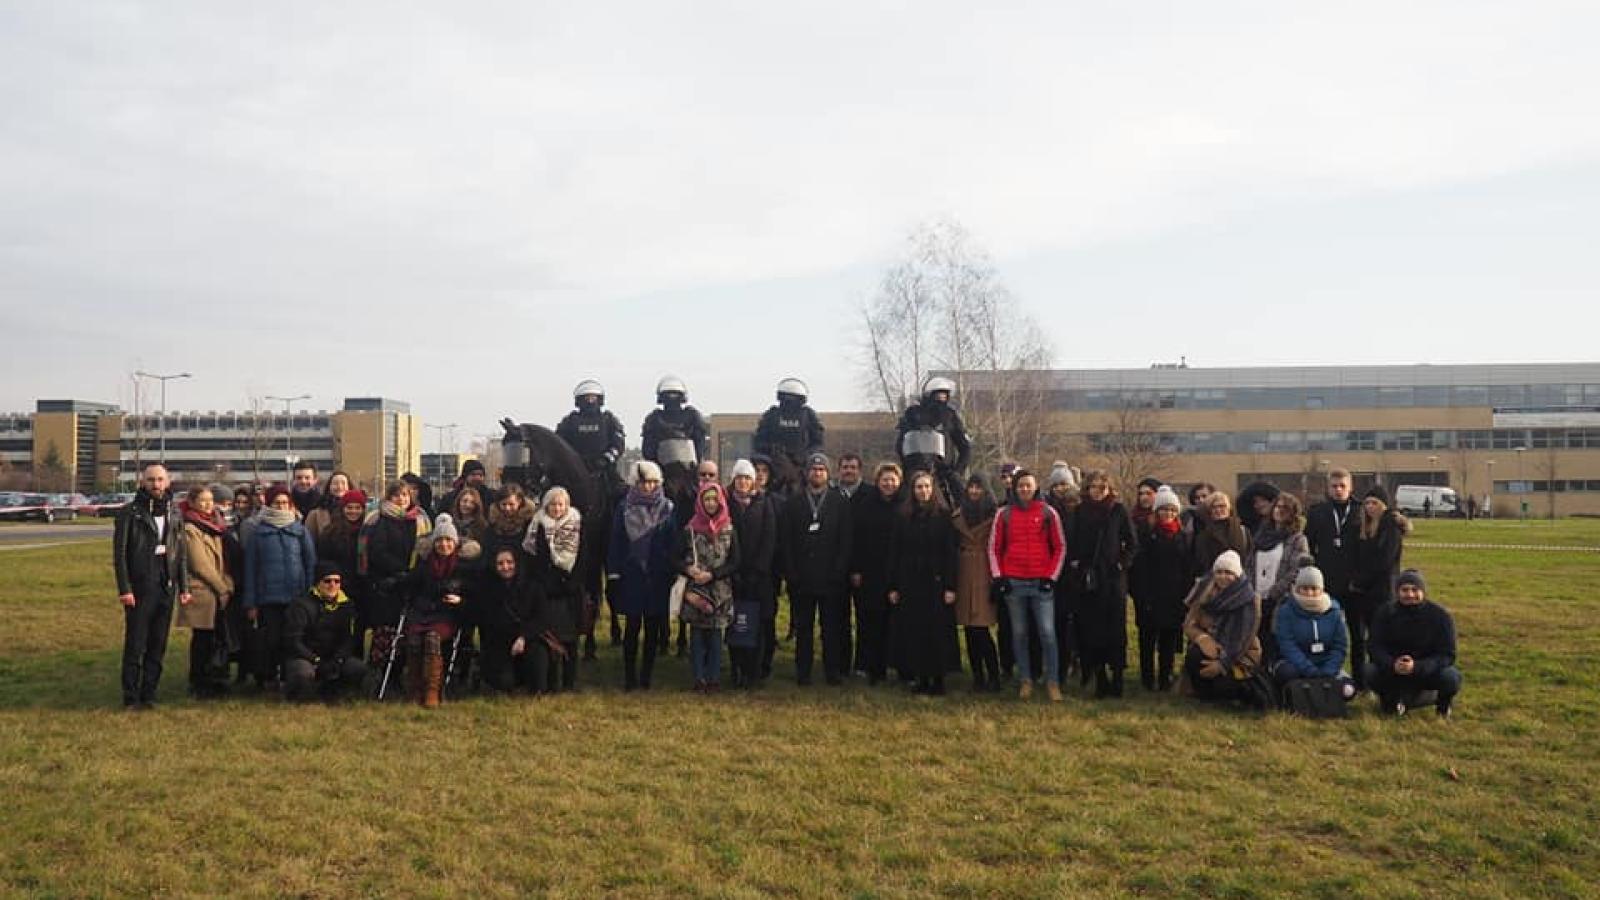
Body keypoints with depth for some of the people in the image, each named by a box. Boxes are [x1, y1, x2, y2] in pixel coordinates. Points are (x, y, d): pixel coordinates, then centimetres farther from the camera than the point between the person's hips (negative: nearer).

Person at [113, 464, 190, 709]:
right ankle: (130, 697, 5)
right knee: (135, 645, -2)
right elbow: (119, 553, -5)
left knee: (158, 646, 7)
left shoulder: (173, 514, 12)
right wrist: (124, 588, -12)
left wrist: (184, 586, 9)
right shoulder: (129, 513, -2)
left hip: (166, 588, 4)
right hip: (139, 589, -4)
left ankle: (149, 694, 14)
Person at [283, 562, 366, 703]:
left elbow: (348, 640, 4)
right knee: (304, 674, -37)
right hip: (303, 657, -4)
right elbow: (293, 641, -13)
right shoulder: (302, 605, -10)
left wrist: (338, 660, -15)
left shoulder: (346, 605, 5)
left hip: (333, 658, 4)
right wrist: (316, 660, -20)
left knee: (358, 669, -21)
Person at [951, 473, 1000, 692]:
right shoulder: (958, 514, 11)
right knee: (970, 629, 7)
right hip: (963, 574, 5)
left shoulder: (993, 515, -3)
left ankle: (993, 678, -1)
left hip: (984, 574, -5)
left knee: (981, 628, -10)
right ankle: (978, 677, 15)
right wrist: (952, 577, 7)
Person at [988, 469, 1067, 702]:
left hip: (1042, 583, -1)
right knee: (1019, 633, 6)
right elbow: (994, 547, 10)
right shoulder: (1004, 514, 6)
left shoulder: (1048, 513, 3)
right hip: (1013, 583, 2)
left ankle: (1053, 682, 3)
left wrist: (1052, 576, -2)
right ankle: (1026, 680, 15)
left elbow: (1060, 547, 6)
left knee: (1047, 633, -6)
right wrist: (998, 577, 1)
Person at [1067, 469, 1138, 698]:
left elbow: (1132, 543, 5)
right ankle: (1100, 679, 8)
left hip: (1113, 578, -2)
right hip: (1087, 579, 2)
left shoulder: (1119, 510, 2)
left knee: (1115, 630, -2)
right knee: (1091, 630, 0)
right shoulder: (1080, 511, 8)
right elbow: (1071, 542, 15)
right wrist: (1074, 562, 2)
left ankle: (1117, 680, 5)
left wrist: (1122, 563, -4)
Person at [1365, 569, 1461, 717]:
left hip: (1428, 671, 0)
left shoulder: (1440, 616, -13)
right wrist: (1392, 665, -35)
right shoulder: (1385, 614, -8)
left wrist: (1416, 667, -35)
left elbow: (1447, 655, -18)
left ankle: (1443, 700, 5)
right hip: (1393, 671, 0)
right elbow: (1377, 648, -12)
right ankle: (1391, 697, 4)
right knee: (1371, 672, -29)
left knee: (1451, 677, -31)